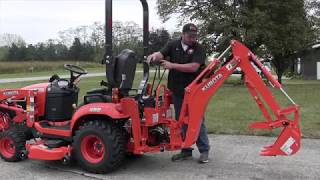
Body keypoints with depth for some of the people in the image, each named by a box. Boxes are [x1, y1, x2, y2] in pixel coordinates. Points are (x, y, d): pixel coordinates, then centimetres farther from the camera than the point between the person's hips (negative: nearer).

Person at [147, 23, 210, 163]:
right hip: (177, 91, 4)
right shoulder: (173, 45, 6)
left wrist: (172, 65, -20)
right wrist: (154, 56, -32)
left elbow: (193, 67, -17)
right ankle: (186, 150, 24)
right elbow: (161, 54, -8)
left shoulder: (198, 49, -4)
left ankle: (204, 151, 14)